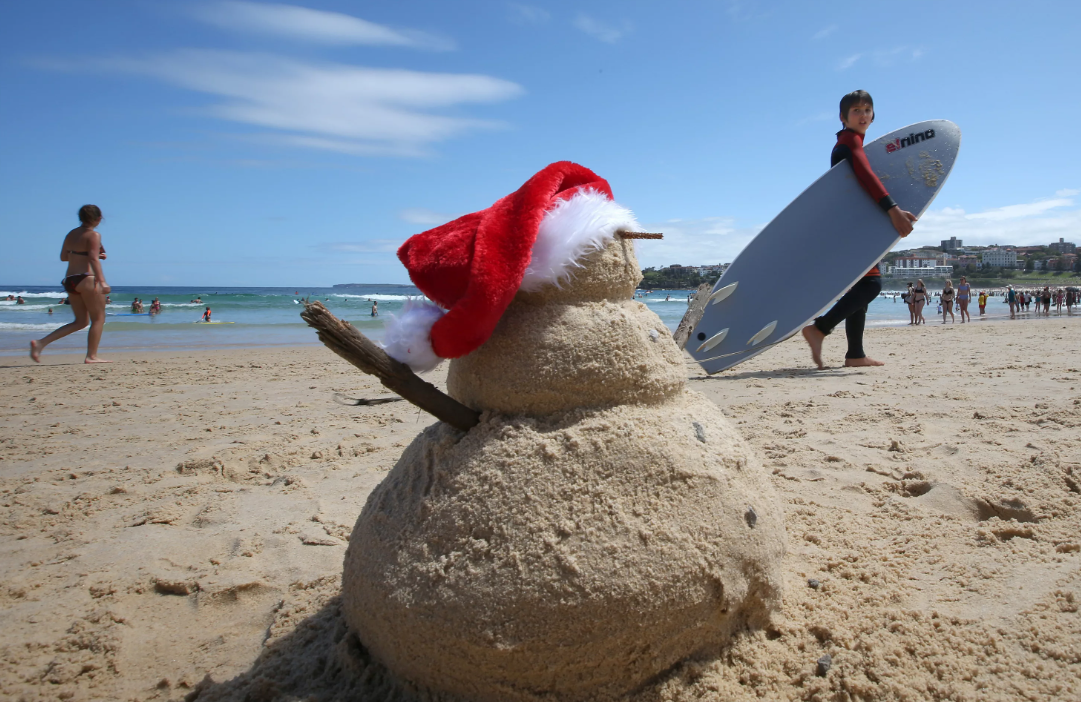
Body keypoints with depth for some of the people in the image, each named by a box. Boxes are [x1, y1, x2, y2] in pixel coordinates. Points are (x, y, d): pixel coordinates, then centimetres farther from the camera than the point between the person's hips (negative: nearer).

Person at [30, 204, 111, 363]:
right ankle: (91, 356, 0)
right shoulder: (93, 235, -8)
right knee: (98, 318, 4)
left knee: (81, 321, 15)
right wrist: (102, 281, -26)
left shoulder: (71, 234, 14)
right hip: (86, 279, -8)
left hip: (69, 280, 8)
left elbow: (63, 257, 19)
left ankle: (41, 343, 4)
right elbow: (94, 259, -19)